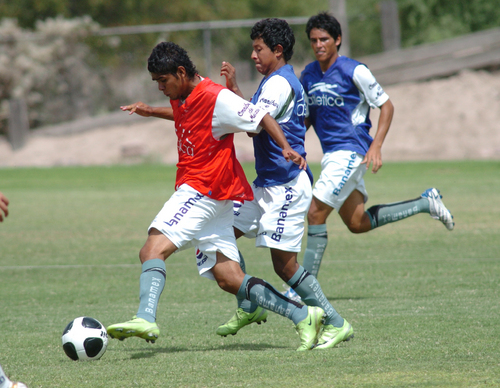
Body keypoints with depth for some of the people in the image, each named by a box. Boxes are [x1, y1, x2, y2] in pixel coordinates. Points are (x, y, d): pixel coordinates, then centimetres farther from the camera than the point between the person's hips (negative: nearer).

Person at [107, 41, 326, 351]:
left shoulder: (215, 98, -14)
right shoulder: (182, 98, 12)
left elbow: (261, 118, -11)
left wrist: (287, 148, -23)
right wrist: (151, 112, 28)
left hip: (204, 190, -9)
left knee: (154, 249, -22)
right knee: (229, 279, 4)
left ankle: (145, 320, -38)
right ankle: (303, 316, 6)